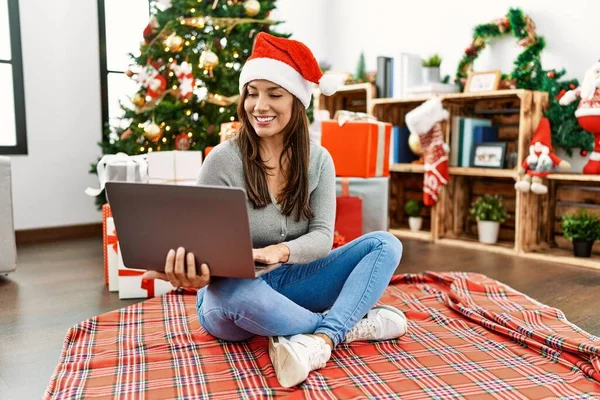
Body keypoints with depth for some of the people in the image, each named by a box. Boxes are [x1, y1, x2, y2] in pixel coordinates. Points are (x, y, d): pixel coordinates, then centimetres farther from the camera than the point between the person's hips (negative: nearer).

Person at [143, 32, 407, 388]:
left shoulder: (318, 160, -2)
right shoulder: (223, 160, -12)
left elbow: (323, 236, -10)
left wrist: (281, 251, -33)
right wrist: (193, 273, -36)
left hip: (289, 283, 4)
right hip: (232, 299, -3)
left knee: (385, 244, -12)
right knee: (235, 292, -40)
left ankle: (321, 339, -32)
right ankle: (349, 325, -18)